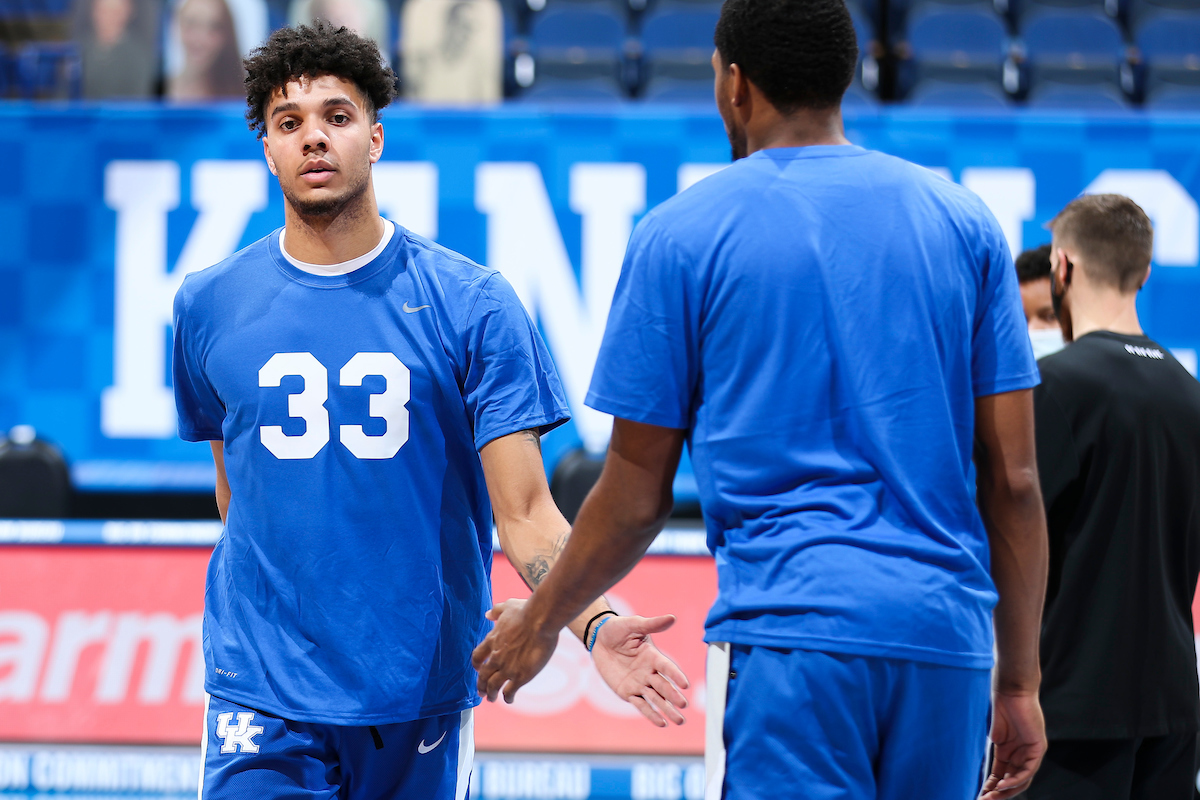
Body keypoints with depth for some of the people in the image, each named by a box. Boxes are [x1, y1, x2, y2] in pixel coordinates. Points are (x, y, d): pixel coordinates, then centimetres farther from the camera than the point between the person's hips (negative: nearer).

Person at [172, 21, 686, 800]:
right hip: (263, 700, 1)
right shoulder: (209, 305, 4)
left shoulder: (472, 304, -3)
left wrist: (596, 623, -24)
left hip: (424, 693, -1)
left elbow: (524, 512, -7)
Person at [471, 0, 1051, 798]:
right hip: (947, 637, 4)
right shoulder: (965, 223, 10)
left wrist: (540, 622, 21)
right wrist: (1019, 681, 13)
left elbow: (638, 495, 4)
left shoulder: (682, 233, 2)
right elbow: (1013, 481, 7)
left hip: (787, 628, -4)